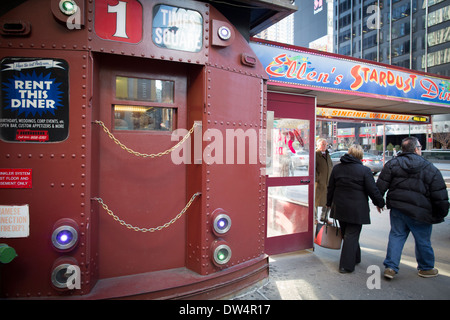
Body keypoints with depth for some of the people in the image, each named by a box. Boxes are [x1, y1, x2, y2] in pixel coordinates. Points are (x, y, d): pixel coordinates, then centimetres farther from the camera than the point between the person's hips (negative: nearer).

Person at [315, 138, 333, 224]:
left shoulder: (327, 154, 16)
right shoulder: (315, 154, -8)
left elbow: (331, 166, 23)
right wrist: (316, 179, -17)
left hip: (327, 181, 7)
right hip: (319, 181, -7)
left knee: (327, 200, 12)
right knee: (316, 200, 2)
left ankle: (323, 217, 27)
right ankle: (315, 218, 14)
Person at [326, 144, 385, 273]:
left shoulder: (337, 168, 5)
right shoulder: (365, 170, -10)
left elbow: (330, 188, 11)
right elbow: (373, 190, -8)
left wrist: (329, 203, 22)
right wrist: (379, 203, 9)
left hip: (340, 208, 5)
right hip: (356, 209, -5)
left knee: (346, 234, 18)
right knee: (352, 235, 1)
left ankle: (355, 258, 34)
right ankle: (346, 266, 4)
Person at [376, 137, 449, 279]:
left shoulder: (392, 164, -2)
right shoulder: (431, 169, -5)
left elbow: (380, 186, -3)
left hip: (397, 209, 2)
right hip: (420, 212, -2)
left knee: (396, 236, 11)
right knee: (423, 240, 15)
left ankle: (390, 267, 9)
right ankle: (426, 268, 35)